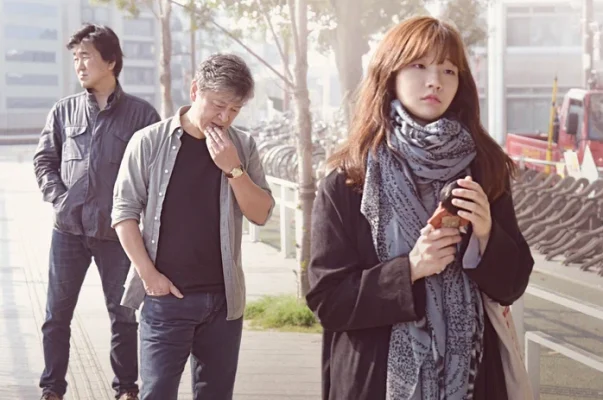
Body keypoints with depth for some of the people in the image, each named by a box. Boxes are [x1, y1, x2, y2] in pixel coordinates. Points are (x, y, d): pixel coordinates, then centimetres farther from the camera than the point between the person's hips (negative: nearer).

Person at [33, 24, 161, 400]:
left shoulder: (141, 113, -2)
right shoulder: (64, 111, 5)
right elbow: (44, 159, 11)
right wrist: (57, 196, -3)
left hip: (118, 231, -2)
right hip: (68, 228, 2)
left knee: (123, 313, 8)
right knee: (57, 312, 6)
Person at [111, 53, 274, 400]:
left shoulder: (242, 146, 4)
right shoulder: (150, 142, -4)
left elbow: (261, 214, 1)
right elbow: (125, 211, -3)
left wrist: (233, 169, -14)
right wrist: (148, 273, -10)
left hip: (224, 298, 3)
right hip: (166, 296, -3)